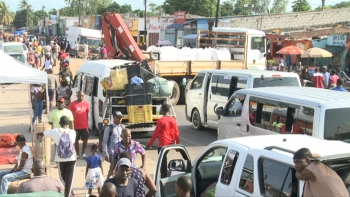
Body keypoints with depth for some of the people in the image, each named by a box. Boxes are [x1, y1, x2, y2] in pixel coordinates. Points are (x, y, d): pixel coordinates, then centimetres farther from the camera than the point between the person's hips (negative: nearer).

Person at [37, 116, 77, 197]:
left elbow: (40, 134, 1)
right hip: (71, 158, 0)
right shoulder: (73, 132, -3)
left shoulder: (55, 131, -7)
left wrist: (39, 135, 27)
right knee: (69, 178, 7)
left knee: (62, 177, 21)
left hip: (60, 159, 0)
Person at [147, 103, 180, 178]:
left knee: (163, 160, 1)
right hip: (171, 143, 5)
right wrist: (178, 144, 12)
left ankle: (164, 177, 1)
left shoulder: (160, 120, -11)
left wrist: (150, 143, -2)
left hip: (162, 144, -5)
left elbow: (156, 133, -9)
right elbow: (176, 133, 3)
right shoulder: (173, 120, 2)